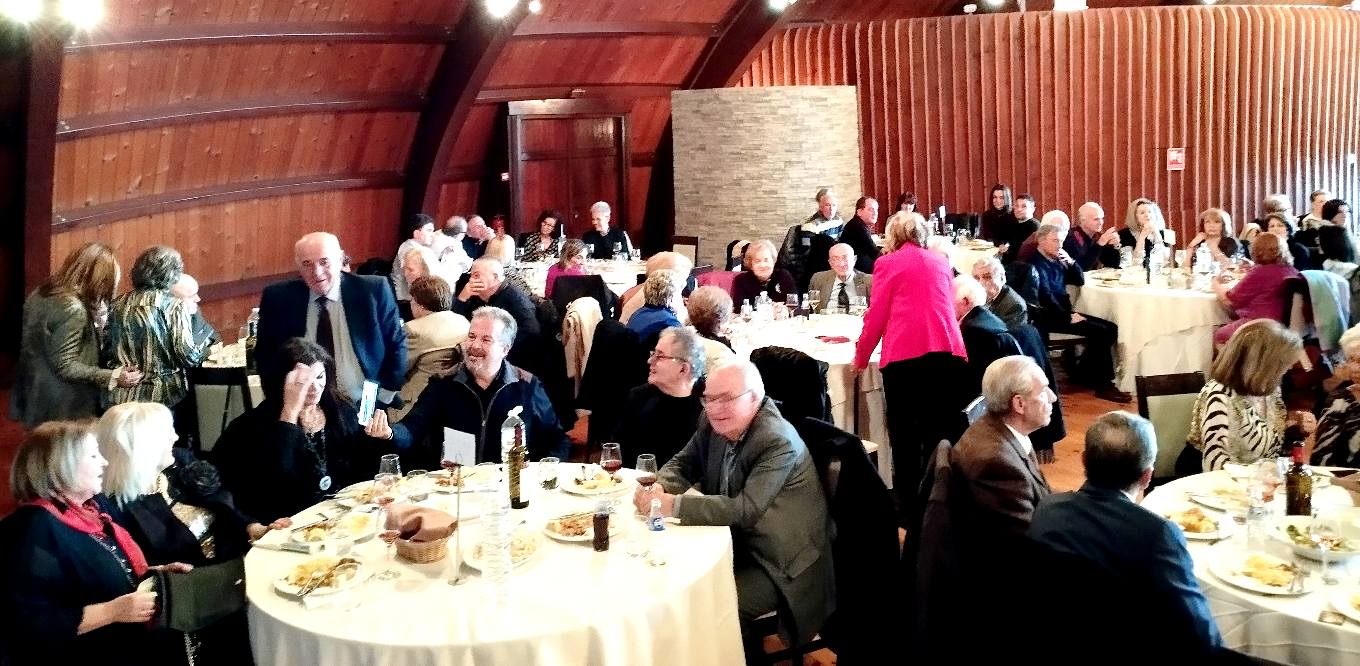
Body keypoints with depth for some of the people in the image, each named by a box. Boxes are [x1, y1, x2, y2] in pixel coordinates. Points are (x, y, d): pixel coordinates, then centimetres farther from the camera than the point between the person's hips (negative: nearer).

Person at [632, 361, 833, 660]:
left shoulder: (778, 442, -25)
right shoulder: (713, 423, -2)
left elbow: (746, 510, -33)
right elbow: (682, 464, 8)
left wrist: (674, 505, -34)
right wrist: (660, 489, -15)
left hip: (782, 563, -8)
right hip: (739, 544, 8)